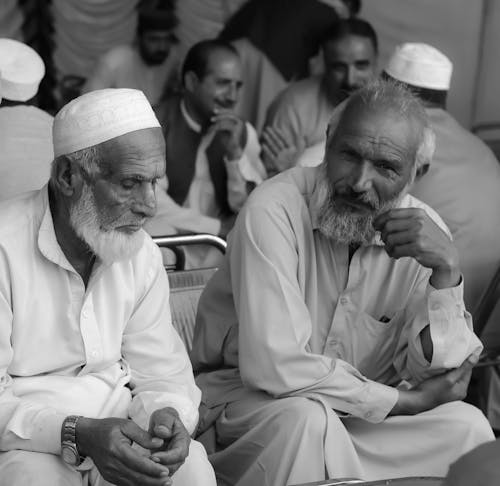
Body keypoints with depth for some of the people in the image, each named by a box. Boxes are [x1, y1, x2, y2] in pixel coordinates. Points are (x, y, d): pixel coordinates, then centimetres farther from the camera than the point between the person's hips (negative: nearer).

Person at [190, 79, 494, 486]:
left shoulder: (425, 231, -4)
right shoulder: (274, 210, -20)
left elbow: (438, 373, -7)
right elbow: (274, 366, -28)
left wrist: (446, 271, -23)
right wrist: (406, 400, -19)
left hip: (359, 414, 5)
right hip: (245, 402, -5)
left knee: (465, 426, -16)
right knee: (306, 419, -35)